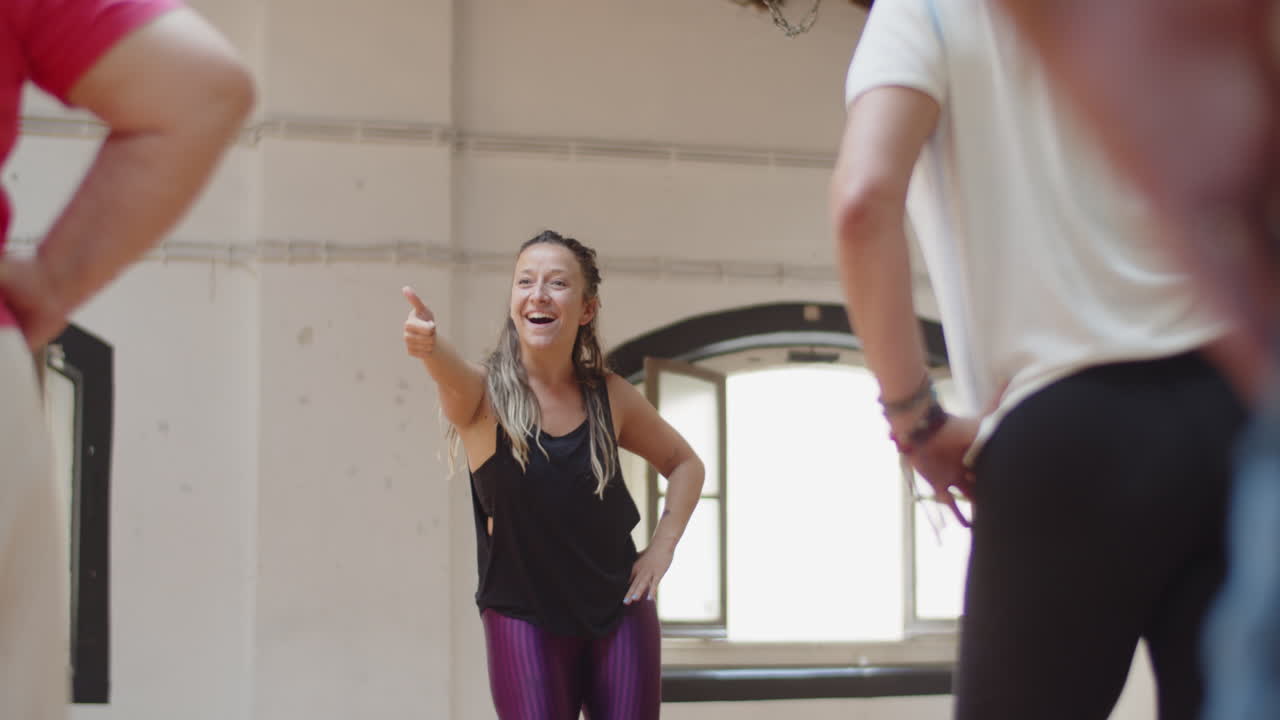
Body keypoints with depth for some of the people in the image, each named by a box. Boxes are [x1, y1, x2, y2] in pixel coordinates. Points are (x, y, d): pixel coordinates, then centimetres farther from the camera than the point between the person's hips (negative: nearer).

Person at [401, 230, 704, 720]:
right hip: (523, 616, -2)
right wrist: (429, 347, -59)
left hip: (619, 610, 3)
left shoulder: (610, 397, -1)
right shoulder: (486, 392, -11)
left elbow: (684, 463, 15)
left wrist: (663, 545, 0)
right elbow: (455, 379, -36)